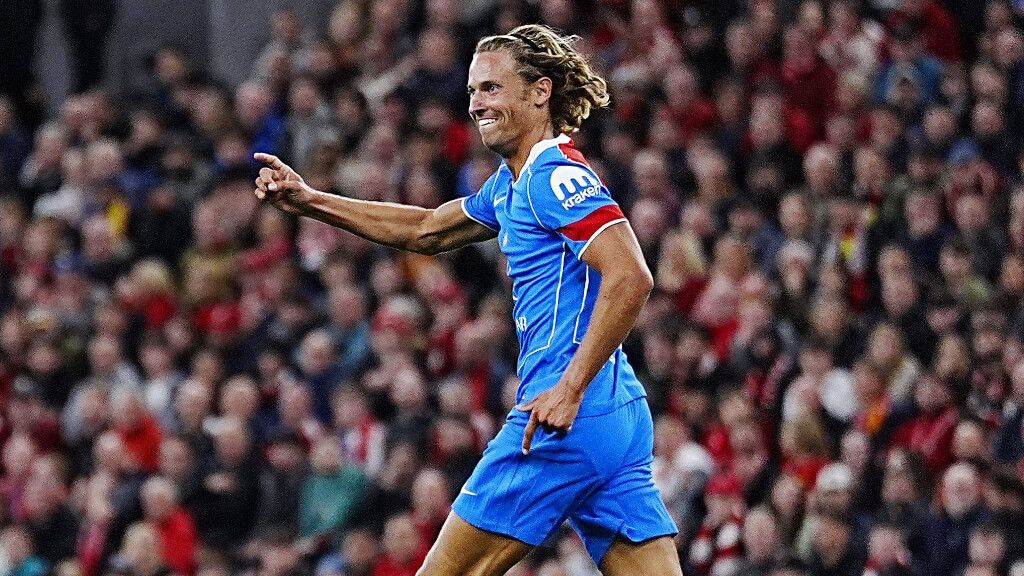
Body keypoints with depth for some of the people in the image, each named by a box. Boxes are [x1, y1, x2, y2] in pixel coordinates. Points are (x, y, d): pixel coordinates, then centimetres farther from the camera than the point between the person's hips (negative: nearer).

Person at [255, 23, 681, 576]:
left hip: (567, 420, -10)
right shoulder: (513, 183, 20)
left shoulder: (556, 176, -10)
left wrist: (570, 390, -25)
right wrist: (309, 201, 30)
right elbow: (428, 230, 34)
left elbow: (630, 278, -21)